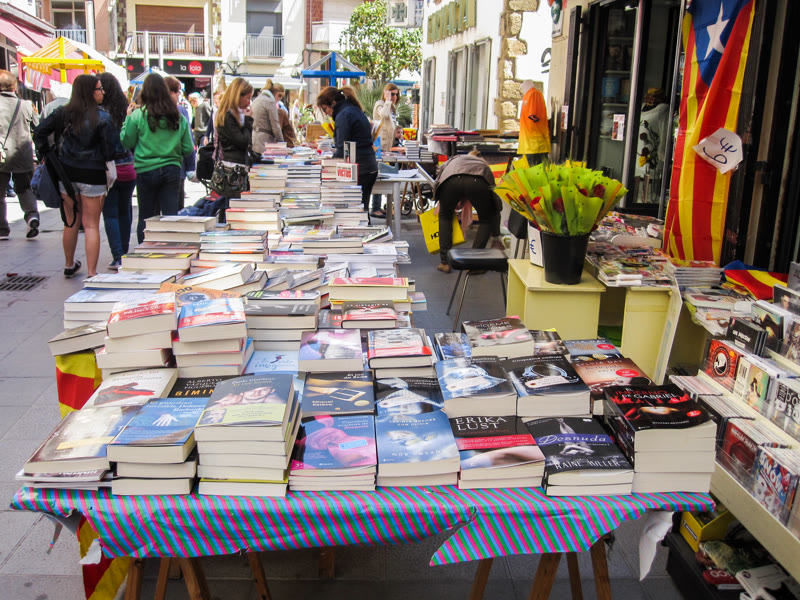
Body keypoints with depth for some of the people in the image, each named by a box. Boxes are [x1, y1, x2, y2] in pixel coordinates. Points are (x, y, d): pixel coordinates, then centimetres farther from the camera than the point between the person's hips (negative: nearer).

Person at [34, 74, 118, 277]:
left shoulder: (63, 113, 3)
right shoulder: (103, 118, -12)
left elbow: (39, 133, 4)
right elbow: (110, 151, -13)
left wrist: (47, 155, 11)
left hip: (67, 174, 5)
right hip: (92, 175, -5)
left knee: (71, 222, 18)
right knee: (91, 225, 0)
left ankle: (69, 265, 33)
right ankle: (92, 274, -2)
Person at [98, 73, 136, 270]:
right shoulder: (127, 110, -2)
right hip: (128, 169, 4)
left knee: (110, 213, 3)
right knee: (125, 211, 16)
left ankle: (118, 257, -2)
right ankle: (125, 253, 25)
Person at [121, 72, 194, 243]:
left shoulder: (138, 115, -7)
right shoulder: (178, 117, 1)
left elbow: (127, 142, 3)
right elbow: (188, 149, 3)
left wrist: (128, 118, 11)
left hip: (146, 171, -2)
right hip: (172, 170, 2)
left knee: (146, 218, 7)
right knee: (171, 216, 5)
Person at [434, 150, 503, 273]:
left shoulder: (453, 160, 44)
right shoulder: (484, 166, 42)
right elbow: (496, 204, 40)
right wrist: (496, 238, 46)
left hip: (451, 180, 0)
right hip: (478, 183, 0)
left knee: (445, 217, 27)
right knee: (486, 219, 26)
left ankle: (445, 263, 23)